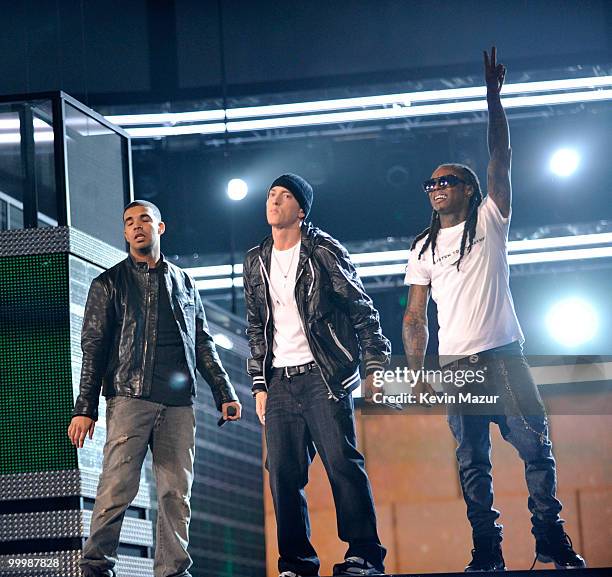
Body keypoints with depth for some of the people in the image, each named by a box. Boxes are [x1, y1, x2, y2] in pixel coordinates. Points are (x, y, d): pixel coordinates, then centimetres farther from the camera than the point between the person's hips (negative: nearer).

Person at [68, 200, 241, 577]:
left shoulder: (184, 283, 19)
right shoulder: (109, 284, 10)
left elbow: (203, 344, 22)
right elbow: (93, 348, 5)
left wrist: (225, 393, 13)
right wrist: (85, 408, -3)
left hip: (179, 404, 3)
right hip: (129, 398, -3)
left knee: (177, 493, 0)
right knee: (117, 487, -12)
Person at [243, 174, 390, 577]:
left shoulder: (324, 252, 0)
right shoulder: (256, 262, 16)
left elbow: (362, 311, 0)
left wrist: (376, 365, -8)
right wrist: (260, 386, 14)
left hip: (323, 376, -5)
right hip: (280, 381, 5)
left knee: (342, 462, -13)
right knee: (283, 475, 0)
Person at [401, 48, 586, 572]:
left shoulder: (489, 221, 8)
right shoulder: (423, 249, 15)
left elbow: (501, 159, -3)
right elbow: (415, 317, 12)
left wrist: (493, 96, -8)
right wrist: (415, 370, 1)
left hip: (503, 357, -2)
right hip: (455, 366, 2)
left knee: (535, 446, -7)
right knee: (472, 461, 0)